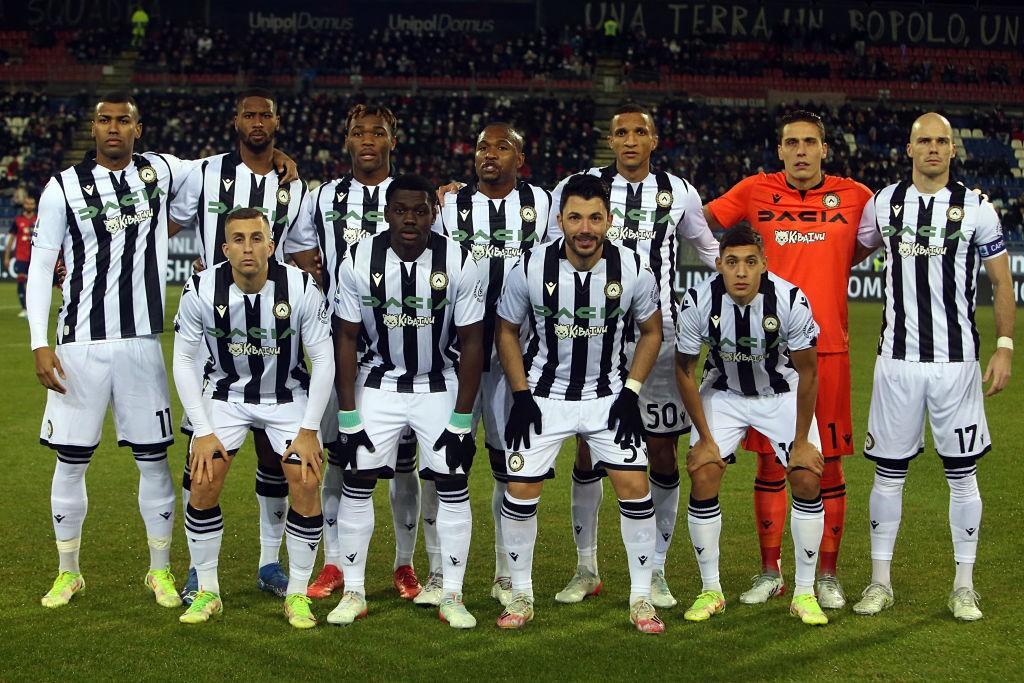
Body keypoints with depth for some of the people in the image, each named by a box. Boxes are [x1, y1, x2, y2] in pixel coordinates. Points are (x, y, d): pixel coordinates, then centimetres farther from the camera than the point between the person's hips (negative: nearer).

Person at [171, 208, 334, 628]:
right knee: (203, 483, -11)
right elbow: (183, 362, -9)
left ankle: (298, 594, 4)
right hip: (225, 394, 1)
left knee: (306, 485, -13)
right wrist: (204, 432, -13)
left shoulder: (301, 289, -22)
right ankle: (207, 592, 6)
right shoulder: (201, 291, -20)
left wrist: (309, 430, -15)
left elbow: (324, 360, -13)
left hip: (288, 395, -1)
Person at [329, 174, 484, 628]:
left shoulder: (459, 263, -16)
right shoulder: (358, 262, -13)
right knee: (357, 483, -3)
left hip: (440, 386, -1)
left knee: (452, 486, -5)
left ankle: (452, 596, 7)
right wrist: (348, 416, -7)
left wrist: (461, 420, -11)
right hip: (379, 383, 1)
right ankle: (353, 593, 9)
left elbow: (471, 343, -9)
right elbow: (347, 339, -5)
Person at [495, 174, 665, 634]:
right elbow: (507, 330, 0)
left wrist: (631, 392, -6)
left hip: (609, 396, 0)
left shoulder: (633, 269, -13)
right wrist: (521, 396, -7)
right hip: (543, 396, 0)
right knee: (520, 491, -3)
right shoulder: (531, 267, -15)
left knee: (634, 487, -7)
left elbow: (651, 331, 3)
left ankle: (641, 598, 9)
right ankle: (521, 595, 15)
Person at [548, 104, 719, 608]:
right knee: (589, 450, 4)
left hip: (658, 333, 1)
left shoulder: (678, 192, 7)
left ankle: (656, 571, 15)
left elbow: (709, 249, 21)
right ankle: (586, 568, 18)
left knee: (663, 454, 2)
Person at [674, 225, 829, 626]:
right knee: (702, 479, -13)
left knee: (807, 481, -12)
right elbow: (685, 370, -10)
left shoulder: (791, 301, -28)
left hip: (782, 393, 0)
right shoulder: (698, 303, -26)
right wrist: (705, 438, -9)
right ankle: (710, 590, 3)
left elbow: (807, 372, -14)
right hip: (723, 393, 1)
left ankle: (804, 593, 3)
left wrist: (801, 440, -11)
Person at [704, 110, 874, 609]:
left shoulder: (854, 196, 3)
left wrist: (839, 264, 10)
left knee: (828, 464, 5)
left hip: (828, 347, 0)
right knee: (769, 462, 7)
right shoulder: (755, 191, 3)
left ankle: (827, 575, 19)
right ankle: (770, 572, 20)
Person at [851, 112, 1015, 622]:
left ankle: (964, 586, 15)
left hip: (957, 359, -1)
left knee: (962, 473, 4)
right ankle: (880, 581, 16)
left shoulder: (975, 208, 0)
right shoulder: (883, 203, 5)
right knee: (888, 471, 6)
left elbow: (1002, 281, 3)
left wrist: (1004, 347, -4)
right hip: (897, 359, 1)